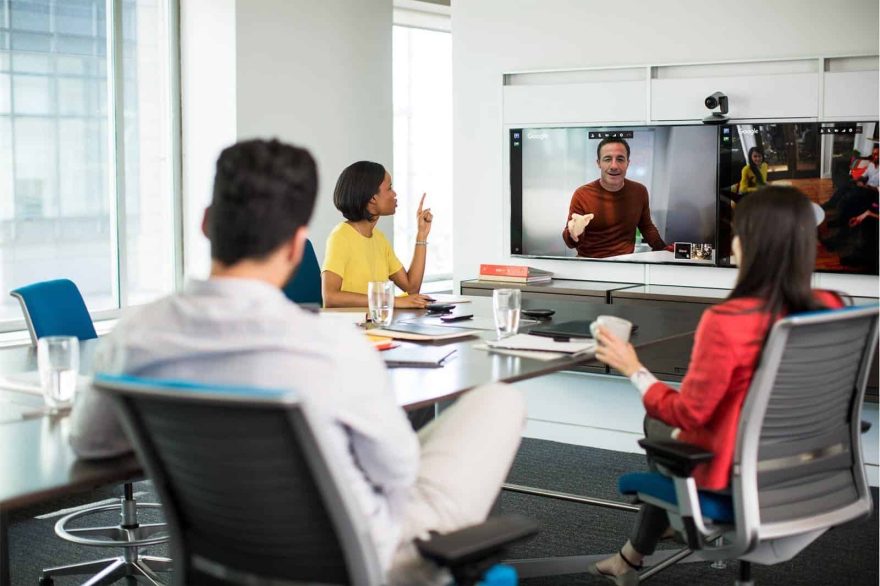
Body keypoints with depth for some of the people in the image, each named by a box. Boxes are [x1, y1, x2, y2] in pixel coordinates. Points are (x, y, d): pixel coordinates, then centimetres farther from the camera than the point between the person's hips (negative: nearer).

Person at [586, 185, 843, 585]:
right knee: (673, 425, 28)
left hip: (736, 472, -5)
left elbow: (688, 413, -19)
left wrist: (633, 369, -5)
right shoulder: (830, 309, -11)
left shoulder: (726, 322, -30)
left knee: (657, 426, 26)